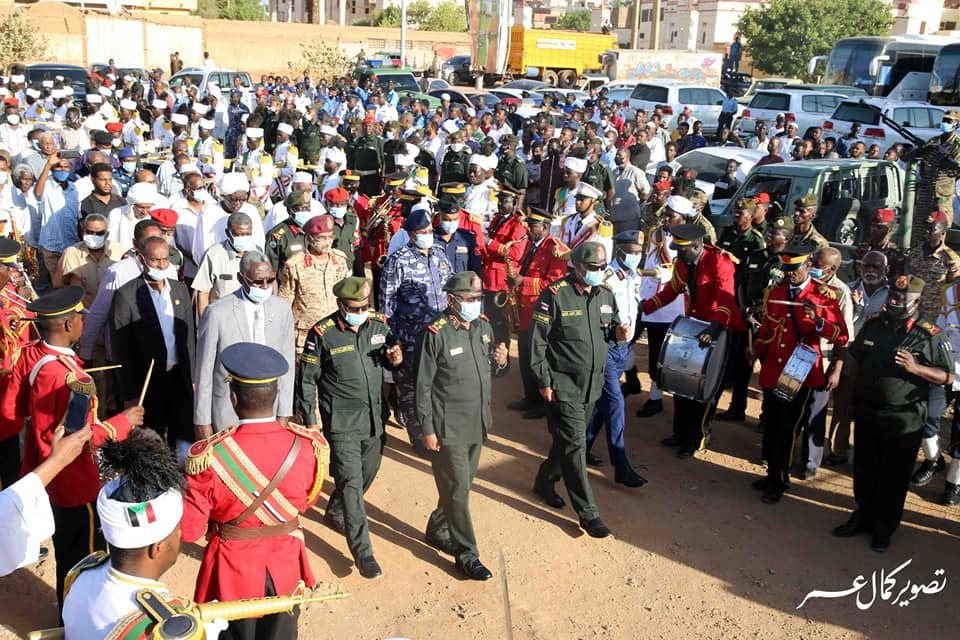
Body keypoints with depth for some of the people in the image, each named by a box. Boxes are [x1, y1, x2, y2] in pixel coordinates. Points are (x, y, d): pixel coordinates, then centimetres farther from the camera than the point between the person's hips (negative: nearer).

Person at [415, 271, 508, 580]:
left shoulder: (483, 326, 3)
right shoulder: (436, 334, -17)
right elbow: (422, 386, -14)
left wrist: (500, 362, -8)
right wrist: (427, 430, -14)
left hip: (477, 424, 7)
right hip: (448, 428, -7)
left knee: (462, 485, 19)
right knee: (458, 490, 1)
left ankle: (438, 530, 40)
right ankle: (466, 553, 13)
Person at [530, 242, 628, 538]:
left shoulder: (605, 294, 5)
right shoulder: (555, 294, -14)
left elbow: (611, 327, 19)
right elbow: (537, 341, -12)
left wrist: (617, 332, -6)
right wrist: (544, 382, -12)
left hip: (592, 385, 6)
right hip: (563, 385, -6)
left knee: (569, 440, 17)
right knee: (575, 445, -4)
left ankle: (545, 481, 40)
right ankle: (588, 513, 4)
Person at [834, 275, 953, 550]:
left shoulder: (931, 336, -11)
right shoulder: (874, 325, 3)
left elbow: (949, 378, -10)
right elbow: (855, 358, 17)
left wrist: (915, 368, -25)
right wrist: (856, 396, 12)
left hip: (904, 421, -4)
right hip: (866, 413, 4)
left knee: (893, 476, 9)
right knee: (864, 471, 16)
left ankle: (884, 527, 25)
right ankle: (862, 516, 35)